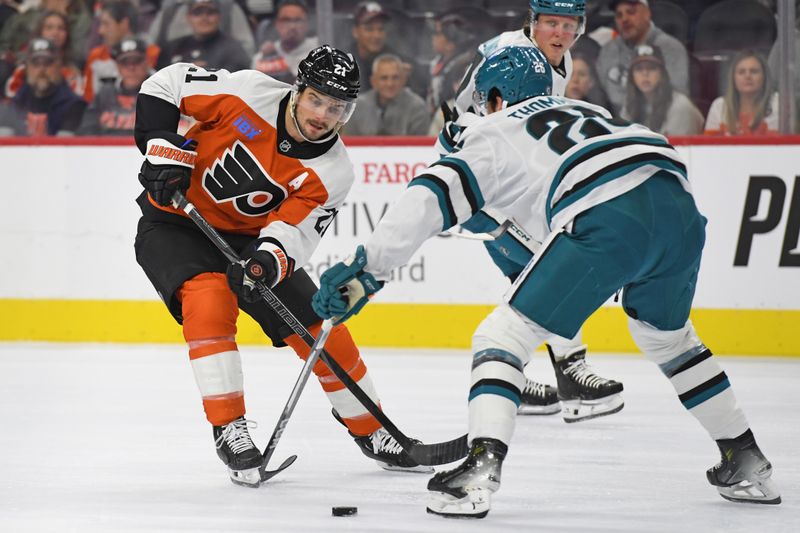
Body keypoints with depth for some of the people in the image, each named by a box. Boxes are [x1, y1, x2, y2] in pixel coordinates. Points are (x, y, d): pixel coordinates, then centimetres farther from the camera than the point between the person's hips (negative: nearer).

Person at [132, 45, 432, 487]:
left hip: (248, 236, 3)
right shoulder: (249, 94, -22)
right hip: (174, 222, -3)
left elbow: (293, 233, -22)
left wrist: (268, 261, -43)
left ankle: (372, 433, 20)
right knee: (209, 296, -32)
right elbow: (165, 84, -13)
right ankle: (228, 429, -23)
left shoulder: (332, 174, -14)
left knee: (321, 329, -1)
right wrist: (165, 150, -23)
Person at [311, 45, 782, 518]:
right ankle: (747, 463, 34)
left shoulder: (497, 131, 20)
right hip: (680, 210, 6)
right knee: (667, 334, 33)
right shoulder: (587, 111, 39)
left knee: (505, 335, 2)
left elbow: (435, 196, 7)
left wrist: (368, 267, 3)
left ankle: (481, 467, -16)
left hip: (607, 220, -6)